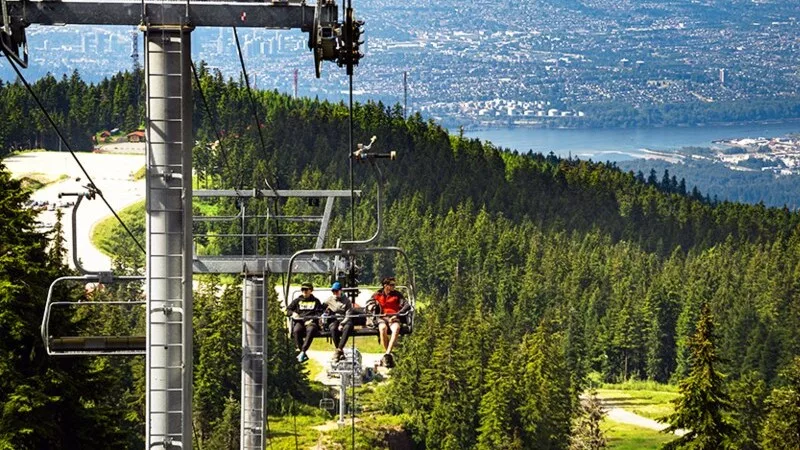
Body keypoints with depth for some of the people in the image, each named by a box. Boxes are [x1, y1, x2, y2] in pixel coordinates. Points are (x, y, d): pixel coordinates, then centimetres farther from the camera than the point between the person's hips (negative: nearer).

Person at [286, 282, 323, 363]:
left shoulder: (316, 301, 20)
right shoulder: (297, 300, 25)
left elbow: (320, 313, 10)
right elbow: (288, 309, 21)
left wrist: (312, 320, -8)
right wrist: (293, 313, -2)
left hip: (311, 322, -2)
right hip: (300, 321, 2)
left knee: (311, 330, -39)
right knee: (296, 330, -35)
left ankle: (303, 352, -43)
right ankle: (303, 355, -33)